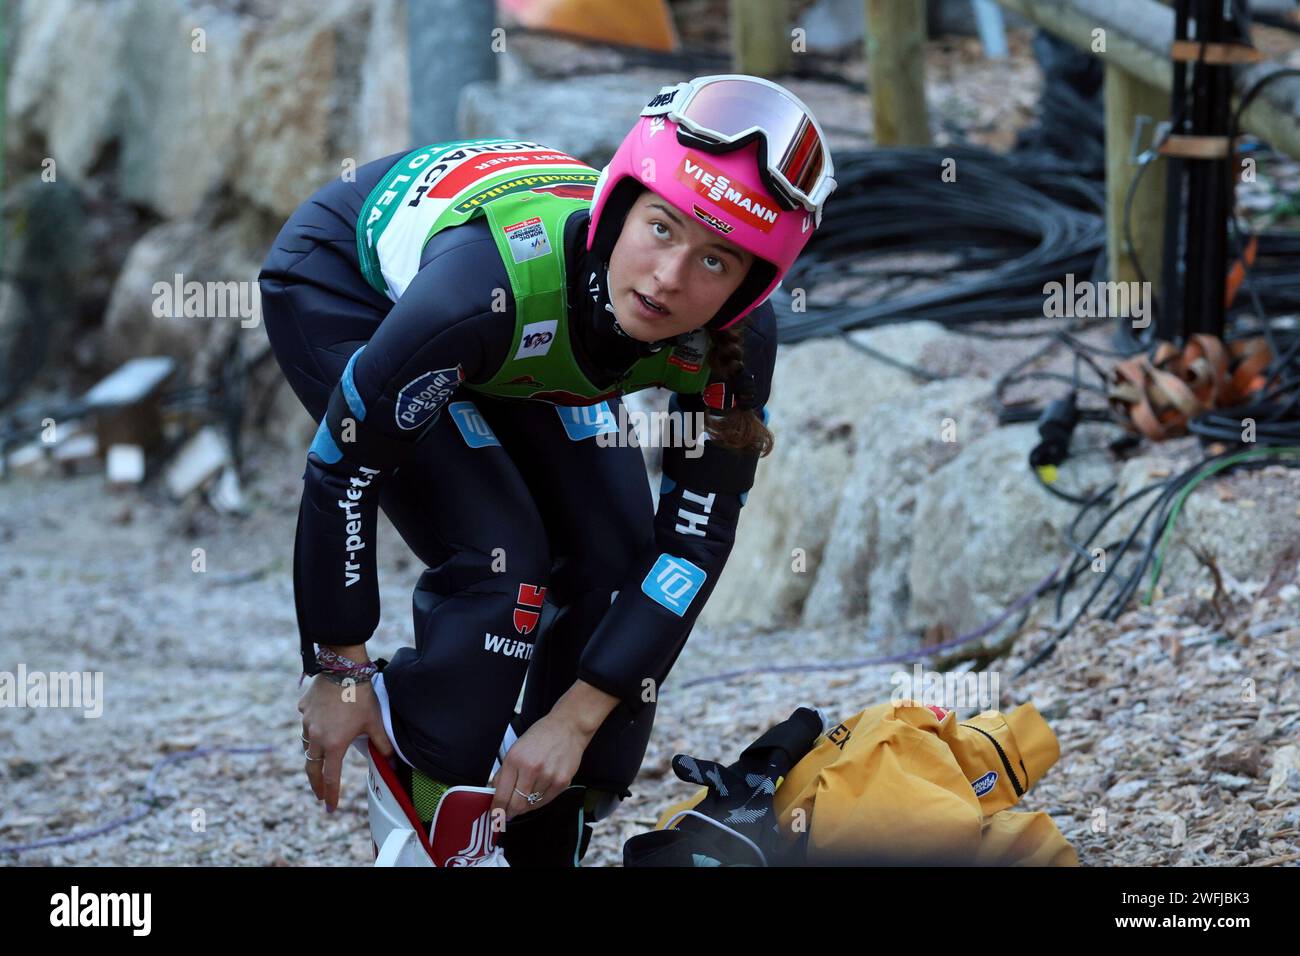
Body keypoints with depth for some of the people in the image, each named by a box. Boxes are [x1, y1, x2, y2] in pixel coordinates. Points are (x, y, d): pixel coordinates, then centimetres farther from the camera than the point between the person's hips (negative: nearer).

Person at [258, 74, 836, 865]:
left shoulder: (738, 341, -30)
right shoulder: (494, 280, -44)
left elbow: (695, 538, -19)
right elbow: (344, 467, -32)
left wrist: (576, 719, -23)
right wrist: (339, 671, -21)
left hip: (533, 346, 5)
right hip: (345, 289, -5)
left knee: (615, 566, -6)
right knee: (499, 557, -21)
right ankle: (432, 828, -2)